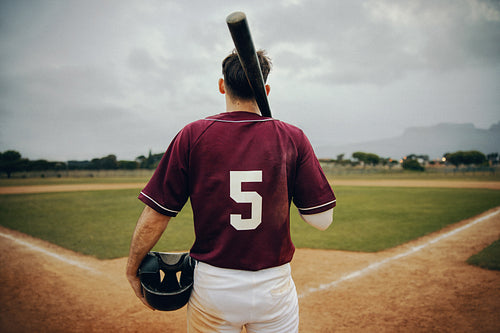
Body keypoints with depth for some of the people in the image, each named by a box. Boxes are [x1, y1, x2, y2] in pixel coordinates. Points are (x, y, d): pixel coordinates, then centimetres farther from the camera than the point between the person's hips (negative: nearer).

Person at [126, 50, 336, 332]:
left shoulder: (192, 136, -7)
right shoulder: (293, 138, -6)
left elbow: (155, 216, -7)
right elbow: (322, 219, -6)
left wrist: (133, 269, 8)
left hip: (212, 286, 1)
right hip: (273, 286, 0)